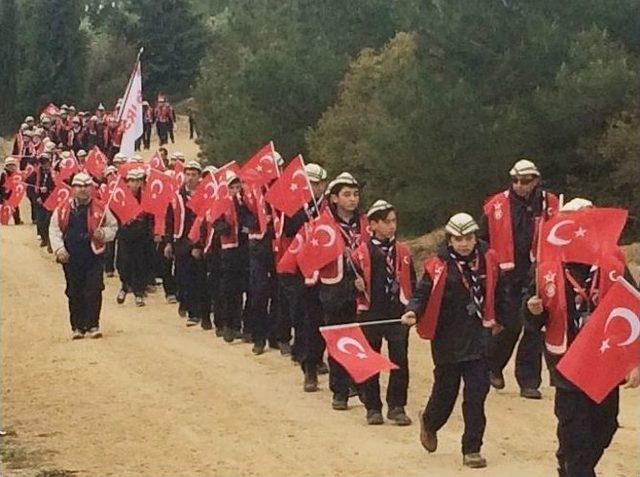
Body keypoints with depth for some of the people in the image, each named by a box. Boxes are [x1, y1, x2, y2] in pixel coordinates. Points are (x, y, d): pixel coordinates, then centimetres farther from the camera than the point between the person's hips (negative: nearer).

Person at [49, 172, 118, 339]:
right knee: (74, 293, 6)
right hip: (71, 258, 1)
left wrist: (103, 234, -9)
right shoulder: (63, 210, 5)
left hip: (94, 256, -1)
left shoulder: (100, 209, 3)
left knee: (93, 292, -6)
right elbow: (54, 230, 7)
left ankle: (92, 326, 1)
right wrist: (59, 249, -5)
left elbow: (113, 227, 11)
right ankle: (77, 327, 15)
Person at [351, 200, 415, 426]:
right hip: (370, 314, -1)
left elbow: (412, 282, 11)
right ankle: (373, 407, 16)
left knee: (400, 361, -2)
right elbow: (351, 280, 1)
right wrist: (356, 286, -20)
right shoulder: (361, 252, -1)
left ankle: (396, 407, 7)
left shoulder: (403, 251, 7)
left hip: (398, 314, 1)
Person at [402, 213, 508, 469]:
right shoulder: (437, 266, -8)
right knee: (446, 391, 12)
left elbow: (497, 293, 15)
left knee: (476, 395, -4)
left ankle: (472, 449, 5)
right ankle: (429, 422, 44)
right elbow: (422, 293, -9)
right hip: (447, 340, -2)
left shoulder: (488, 260, 2)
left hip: (478, 338, 2)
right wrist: (413, 311, -28)